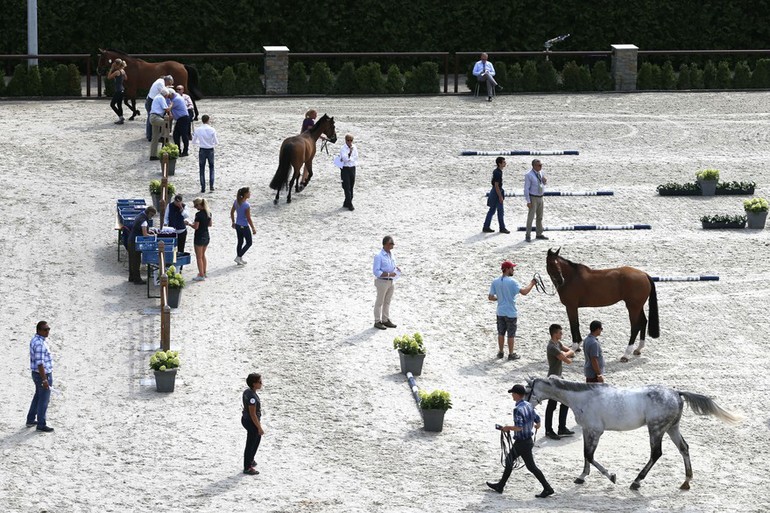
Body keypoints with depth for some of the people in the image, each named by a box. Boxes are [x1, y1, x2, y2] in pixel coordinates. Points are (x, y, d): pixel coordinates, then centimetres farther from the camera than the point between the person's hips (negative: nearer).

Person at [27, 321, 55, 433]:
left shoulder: (35, 340, 7)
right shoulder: (40, 344, -26)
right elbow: (40, 363, -27)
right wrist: (44, 379, -24)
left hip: (37, 373, 10)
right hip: (43, 375, -10)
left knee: (38, 397, 23)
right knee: (43, 400, 3)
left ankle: (31, 420, 33)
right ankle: (41, 425, 13)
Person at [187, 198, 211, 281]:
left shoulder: (199, 214, -21)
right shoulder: (208, 213, 3)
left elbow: (196, 227, -21)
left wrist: (189, 224, -4)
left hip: (199, 237, -8)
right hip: (206, 236, 8)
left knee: (199, 257, 2)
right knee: (203, 255, 22)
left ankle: (201, 275, 5)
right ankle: (204, 273, 29)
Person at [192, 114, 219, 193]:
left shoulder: (198, 130, -8)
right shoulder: (212, 130, -12)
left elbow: (194, 141, 0)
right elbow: (216, 142, -8)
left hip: (202, 150, 0)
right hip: (210, 150, 0)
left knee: (202, 169, 10)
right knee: (211, 168, 16)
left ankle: (203, 187, 9)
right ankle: (211, 186, 7)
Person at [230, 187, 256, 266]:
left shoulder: (237, 201, -3)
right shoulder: (246, 205, -25)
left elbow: (232, 212, 9)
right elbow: (248, 218, -20)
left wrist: (233, 222, 23)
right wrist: (253, 228, -10)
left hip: (237, 225, 7)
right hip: (244, 226, -7)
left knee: (240, 242, 21)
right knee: (249, 243, 11)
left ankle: (239, 259, 30)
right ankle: (238, 257, 6)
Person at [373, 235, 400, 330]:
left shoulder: (391, 254, 6)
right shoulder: (379, 256, -19)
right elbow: (376, 271, -20)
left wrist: (396, 268, -3)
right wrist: (389, 274, -26)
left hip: (390, 282, 8)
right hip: (382, 281, -8)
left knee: (387, 302, 15)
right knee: (379, 302, 3)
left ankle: (386, 320, 24)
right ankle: (377, 322, 11)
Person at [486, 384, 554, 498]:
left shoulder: (518, 409, -24)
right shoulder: (529, 406, 2)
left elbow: (519, 427, -30)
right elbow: (537, 420, 11)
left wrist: (508, 428, -14)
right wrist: (537, 425, 34)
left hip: (522, 443, -10)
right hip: (528, 440, 10)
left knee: (531, 466, -1)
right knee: (509, 461, 19)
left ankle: (547, 489, 2)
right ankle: (500, 485, 28)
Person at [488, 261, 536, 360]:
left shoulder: (495, 282, -2)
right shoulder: (512, 282, -18)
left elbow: (491, 297, 1)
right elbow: (524, 292, -26)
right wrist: (531, 284, -11)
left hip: (500, 312, 5)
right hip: (511, 313, -5)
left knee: (501, 333, 17)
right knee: (511, 334, 7)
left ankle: (500, 352, 25)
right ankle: (511, 354, 15)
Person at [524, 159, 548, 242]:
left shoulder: (541, 172, 4)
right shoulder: (529, 175, -17)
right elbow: (526, 189, -17)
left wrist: (544, 181, -8)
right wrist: (528, 201, -20)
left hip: (540, 198, 7)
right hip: (533, 198, -7)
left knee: (540, 217, 13)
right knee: (531, 217, -5)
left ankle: (539, 234, 24)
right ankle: (528, 236, 1)